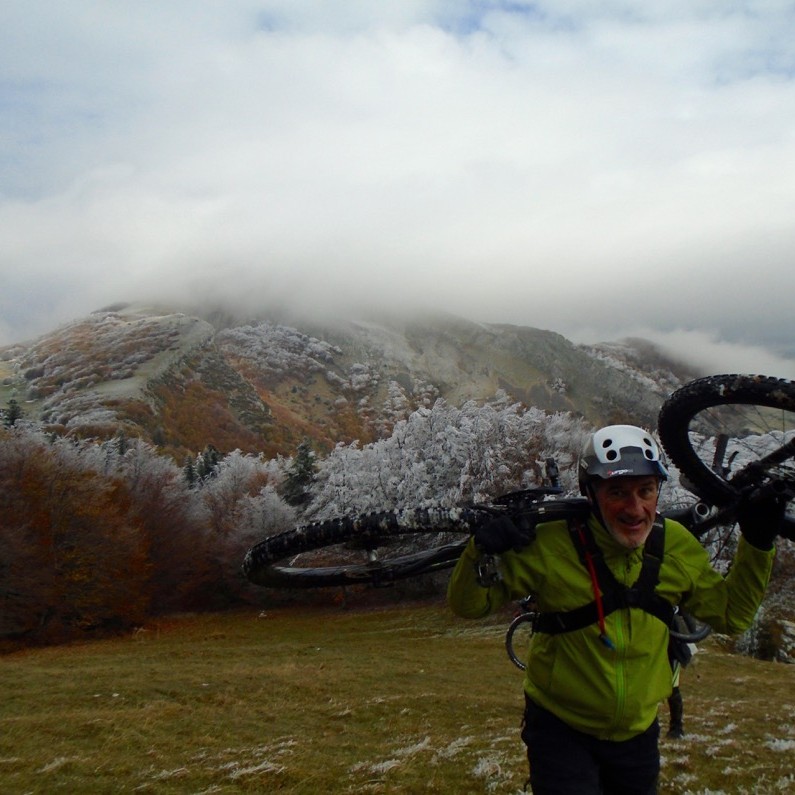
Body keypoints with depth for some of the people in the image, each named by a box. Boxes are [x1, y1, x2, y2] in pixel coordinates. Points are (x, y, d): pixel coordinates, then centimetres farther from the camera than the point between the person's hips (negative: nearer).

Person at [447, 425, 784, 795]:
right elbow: (469, 604, -14)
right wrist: (482, 552, -33)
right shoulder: (551, 546, -21)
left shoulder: (676, 546, -9)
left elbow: (729, 613, 5)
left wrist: (756, 544, -6)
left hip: (637, 733, 4)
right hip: (561, 730, -4)